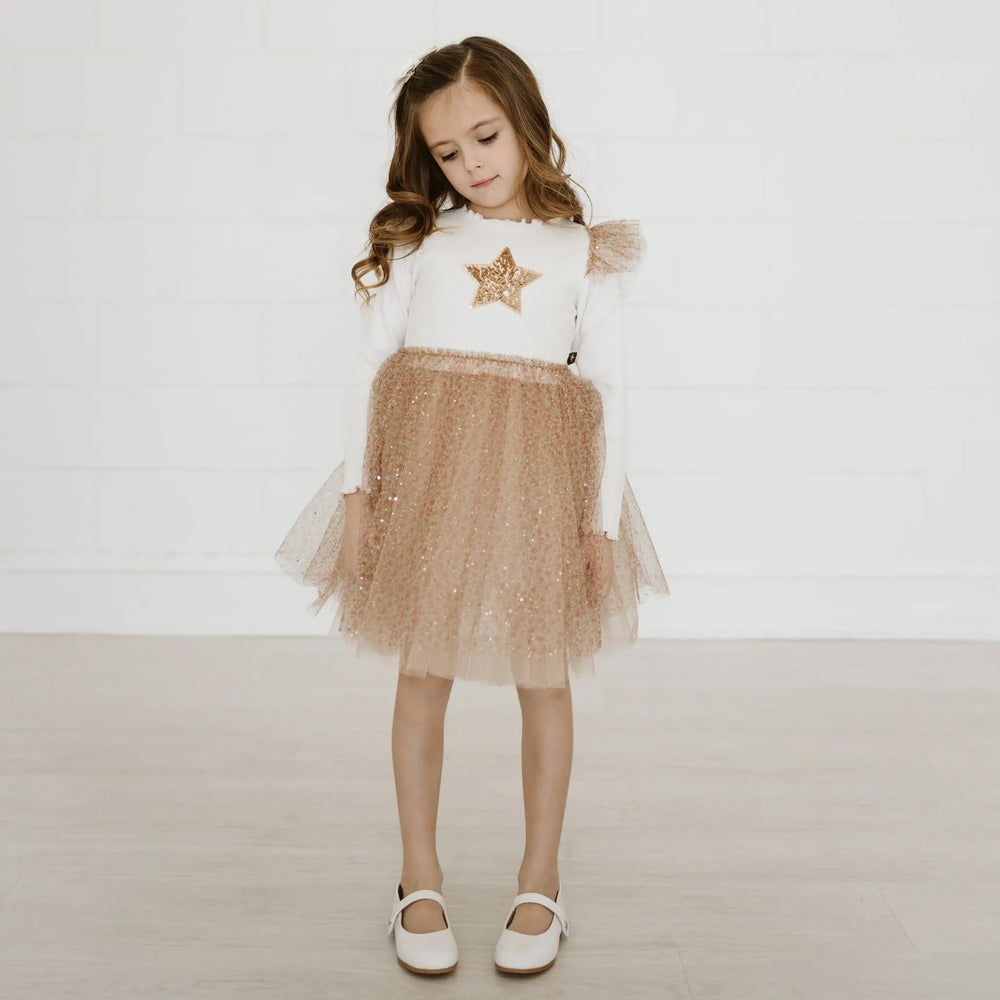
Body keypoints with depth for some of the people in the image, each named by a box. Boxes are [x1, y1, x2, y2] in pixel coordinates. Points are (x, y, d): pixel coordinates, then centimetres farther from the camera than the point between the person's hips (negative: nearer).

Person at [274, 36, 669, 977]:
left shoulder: (584, 253, 6)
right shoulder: (415, 242, 7)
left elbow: (608, 390, 4)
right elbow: (371, 367, 5)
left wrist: (603, 520, -2)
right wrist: (357, 489, -3)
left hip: (538, 474, 0)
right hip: (425, 465, 1)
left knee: (543, 675, 7)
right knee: (423, 670, 6)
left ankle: (540, 881, 24)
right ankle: (420, 881, 22)